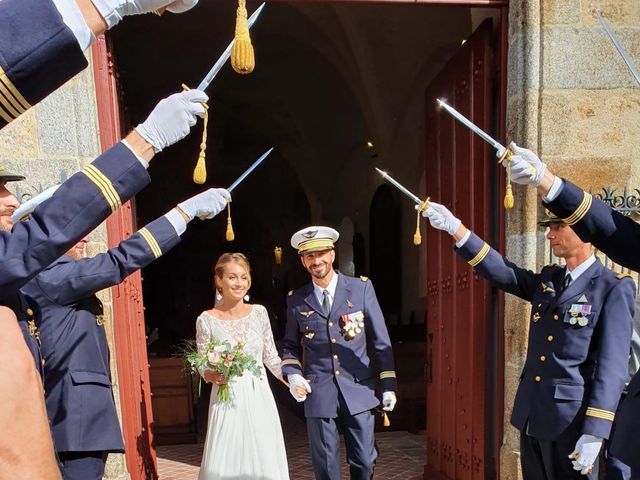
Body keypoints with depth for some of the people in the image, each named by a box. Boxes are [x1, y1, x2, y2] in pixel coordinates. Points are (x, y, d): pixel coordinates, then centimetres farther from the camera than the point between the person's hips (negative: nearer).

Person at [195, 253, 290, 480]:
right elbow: (203, 367, 1)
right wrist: (211, 375, -19)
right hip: (227, 400, -2)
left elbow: (271, 357, 8)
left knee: (265, 461, 8)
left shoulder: (259, 312, 0)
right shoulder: (207, 320, -6)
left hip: (259, 397, 2)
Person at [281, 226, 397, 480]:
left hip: (359, 390, -1)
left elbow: (380, 340, 2)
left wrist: (388, 385, 0)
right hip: (319, 393, 1)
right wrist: (293, 374, -4)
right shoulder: (296, 300, 4)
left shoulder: (362, 288, -1)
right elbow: (290, 345, 15)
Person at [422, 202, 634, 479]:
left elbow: (612, 365, -14)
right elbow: (501, 272, -1)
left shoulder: (615, 288, -9)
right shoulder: (547, 280, 10)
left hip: (571, 419, -6)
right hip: (531, 415, 6)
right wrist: (454, 227, -10)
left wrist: (594, 432, -19)